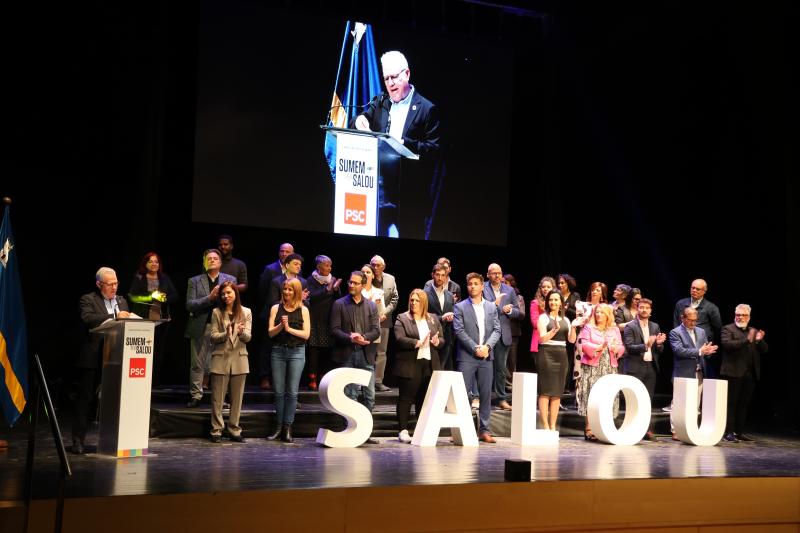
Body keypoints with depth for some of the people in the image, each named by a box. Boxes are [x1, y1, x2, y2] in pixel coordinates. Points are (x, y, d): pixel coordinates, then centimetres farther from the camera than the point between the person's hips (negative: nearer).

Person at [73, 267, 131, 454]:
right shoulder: (88, 299, -2)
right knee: (84, 399, 1)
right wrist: (115, 317, -28)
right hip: (92, 359, -5)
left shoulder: (122, 301, 17)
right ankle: (78, 440, 7)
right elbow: (87, 318, -21)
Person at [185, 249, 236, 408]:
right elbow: (189, 305, -3)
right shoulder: (195, 281, 7)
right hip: (200, 328, 0)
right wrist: (209, 298, -15)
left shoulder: (230, 280, 9)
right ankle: (196, 396, 13)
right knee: (197, 364, 5)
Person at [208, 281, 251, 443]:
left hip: (239, 358, 1)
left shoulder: (246, 312, 5)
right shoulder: (217, 312, 3)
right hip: (220, 358, -1)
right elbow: (213, 337, -2)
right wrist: (226, 334, -21)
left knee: (237, 397, 6)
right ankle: (216, 431, 7)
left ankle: (235, 430, 14)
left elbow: (248, 337, -2)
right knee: (217, 397, 1)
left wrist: (241, 332, -24)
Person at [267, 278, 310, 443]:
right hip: (278, 351, 2)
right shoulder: (276, 308, 6)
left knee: (292, 392, -1)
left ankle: (287, 428, 5)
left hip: (296, 352, -2)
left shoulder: (303, 310, 2)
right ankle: (279, 427, 13)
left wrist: (289, 329, -13)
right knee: (279, 391, 5)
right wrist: (281, 326, -16)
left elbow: (306, 334, -4)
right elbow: (270, 332, 1)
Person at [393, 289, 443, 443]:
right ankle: (403, 430, 4)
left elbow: (442, 339, 14)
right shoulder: (402, 319, 1)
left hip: (430, 365, 4)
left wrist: (437, 341, -9)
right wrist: (418, 343, -21)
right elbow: (400, 339, -12)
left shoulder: (433, 319, 15)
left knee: (425, 399, 8)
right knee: (406, 397, -1)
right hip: (410, 365, -4)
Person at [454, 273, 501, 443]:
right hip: (467, 357, -3)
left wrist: (487, 346, -10)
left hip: (486, 357, 3)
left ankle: (484, 430, 12)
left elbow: (497, 330, 7)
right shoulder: (460, 307, 2)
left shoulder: (491, 307, 12)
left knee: (486, 394, 5)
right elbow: (459, 331, -7)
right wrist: (475, 348, -13)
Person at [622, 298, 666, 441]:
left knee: (648, 400, 6)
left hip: (651, 367, 5)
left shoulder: (655, 327, 14)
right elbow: (629, 347, -13)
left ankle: (647, 431, 10)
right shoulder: (630, 326, -2)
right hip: (635, 367, -5)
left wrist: (659, 343, -8)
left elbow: (659, 350, 14)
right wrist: (646, 345, -25)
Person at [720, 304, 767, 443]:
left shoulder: (754, 331, 19)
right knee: (731, 403, -3)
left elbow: (764, 350, 13)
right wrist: (747, 340, -23)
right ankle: (729, 432, -1)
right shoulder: (728, 329, 2)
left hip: (750, 374, 6)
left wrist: (760, 341, -8)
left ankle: (739, 432, 15)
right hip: (734, 373, -5)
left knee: (744, 404, 8)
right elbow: (727, 344, -16)